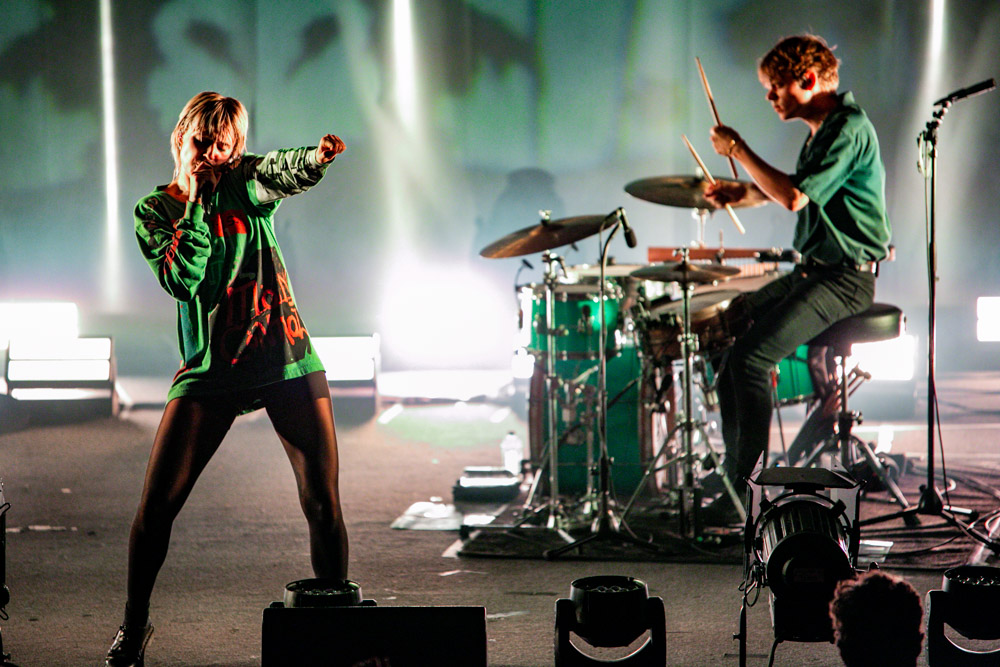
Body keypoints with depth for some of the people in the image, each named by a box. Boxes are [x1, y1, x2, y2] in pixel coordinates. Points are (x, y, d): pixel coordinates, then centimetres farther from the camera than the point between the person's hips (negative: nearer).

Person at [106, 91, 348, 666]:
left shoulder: (246, 183, 2)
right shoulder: (155, 210, 3)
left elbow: (288, 171, -23)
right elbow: (181, 280, -14)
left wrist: (319, 157, -45)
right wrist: (195, 203, -13)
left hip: (288, 360, 0)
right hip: (211, 371, 0)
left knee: (323, 504, -4)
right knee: (156, 508, -4)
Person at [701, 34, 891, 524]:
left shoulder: (849, 129, -17)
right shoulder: (819, 131, 14)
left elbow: (795, 196, -26)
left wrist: (739, 151, -16)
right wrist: (743, 190, 12)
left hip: (845, 277, -10)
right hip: (810, 270, 10)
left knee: (750, 356, -22)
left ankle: (747, 495, -17)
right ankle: (735, 478, 13)